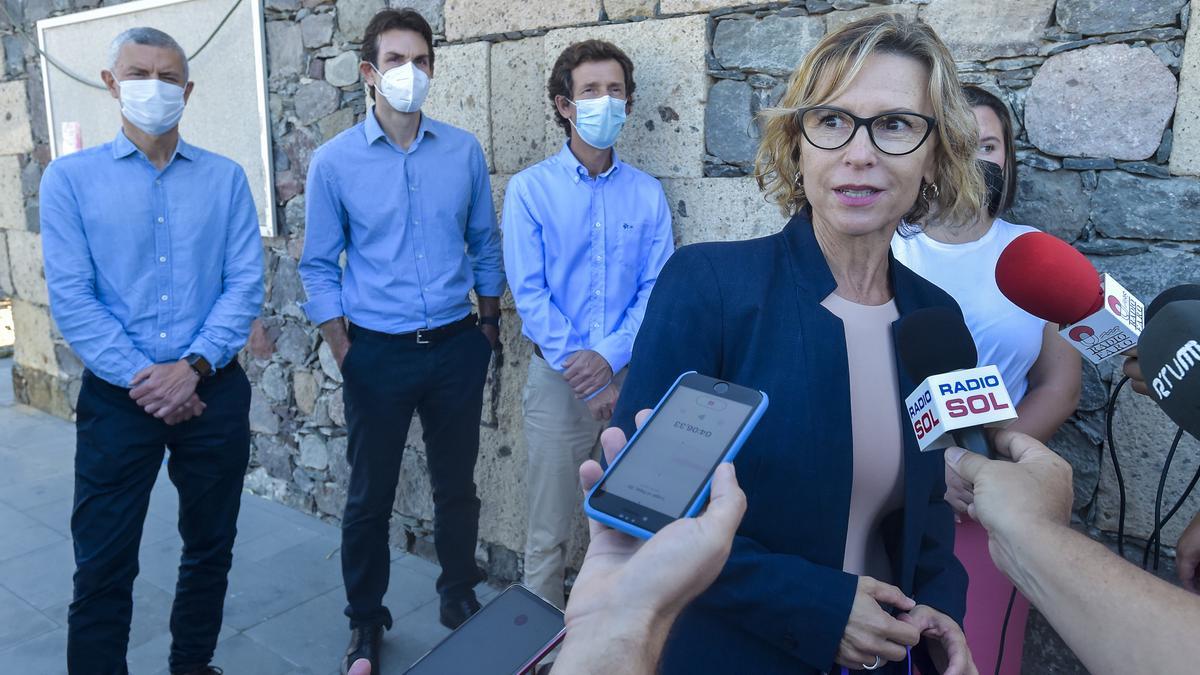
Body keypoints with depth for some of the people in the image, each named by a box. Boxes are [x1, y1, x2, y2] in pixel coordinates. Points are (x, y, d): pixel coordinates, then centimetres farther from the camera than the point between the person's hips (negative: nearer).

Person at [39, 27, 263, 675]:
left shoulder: (225, 178, 4)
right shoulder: (70, 178, 0)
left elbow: (245, 284, -3)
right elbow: (71, 299, -6)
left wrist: (193, 366, -14)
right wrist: (144, 380, -14)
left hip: (214, 391, 2)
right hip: (117, 397, -1)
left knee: (211, 548, 14)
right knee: (103, 564, 5)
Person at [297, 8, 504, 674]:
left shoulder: (464, 151, 0)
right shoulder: (334, 161, -5)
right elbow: (319, 265, 0)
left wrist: (490, 322, 10)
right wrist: (342, 351, -4)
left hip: (455, 345, 2)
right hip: (377, 351, -1)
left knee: (456, 485, 15)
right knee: (370, 494, 11)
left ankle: (460, 599, 36)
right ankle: (365, 620, 31)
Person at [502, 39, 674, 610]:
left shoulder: (647, 193, 6)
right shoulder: (529, 189, -1)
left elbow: (657, 288, 0)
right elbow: (529, 292, -7)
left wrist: (610, 356, -15)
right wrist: (581, 372, -12)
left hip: (630, 376, 2)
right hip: (558, 378, -2)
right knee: (548, 533, 7)